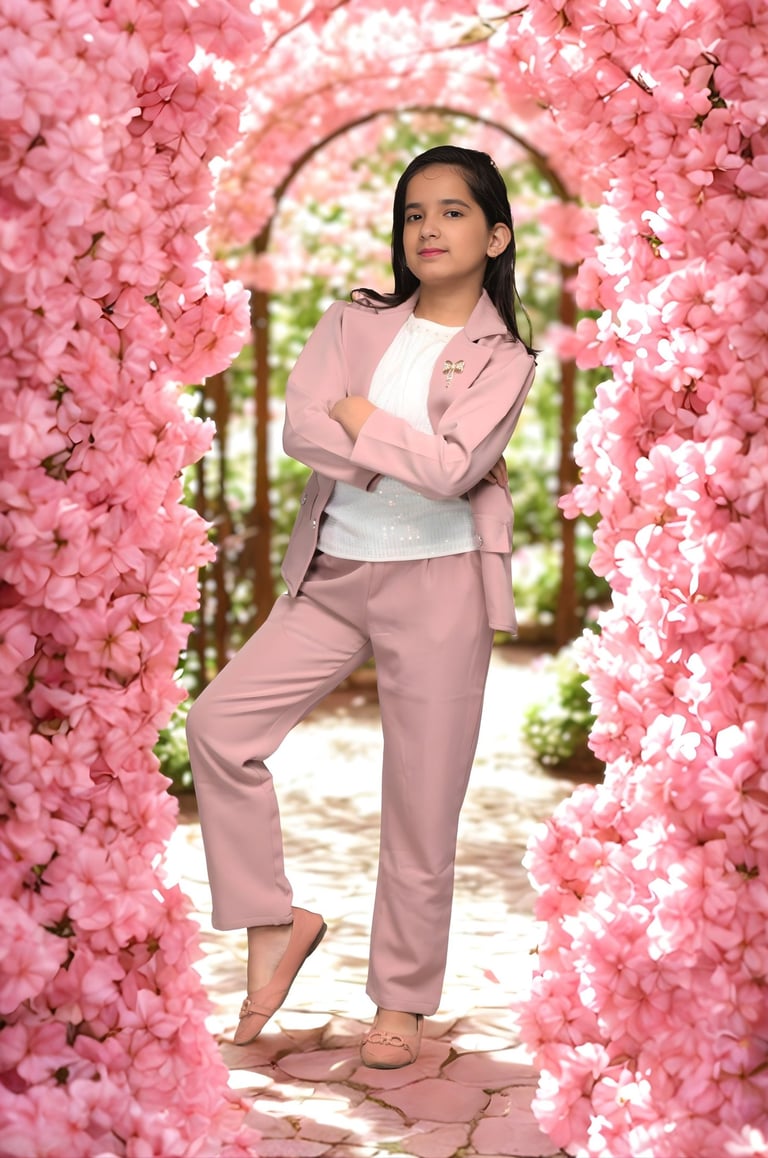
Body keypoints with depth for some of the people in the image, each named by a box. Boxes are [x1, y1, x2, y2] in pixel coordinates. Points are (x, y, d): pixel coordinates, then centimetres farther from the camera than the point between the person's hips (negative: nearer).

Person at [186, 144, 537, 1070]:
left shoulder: (504, 359, -1)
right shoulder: (354, 323, 7)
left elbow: (453, 469, -17)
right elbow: (300, 427, -9)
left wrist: (360, 417, -7)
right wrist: (411, 454, -15)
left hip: (437, 584, -3)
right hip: (333, 575, 3)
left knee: (421, 797, 1)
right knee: (218, 723, -9)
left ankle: (402, 1001, 15)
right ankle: (274, 922, 7)